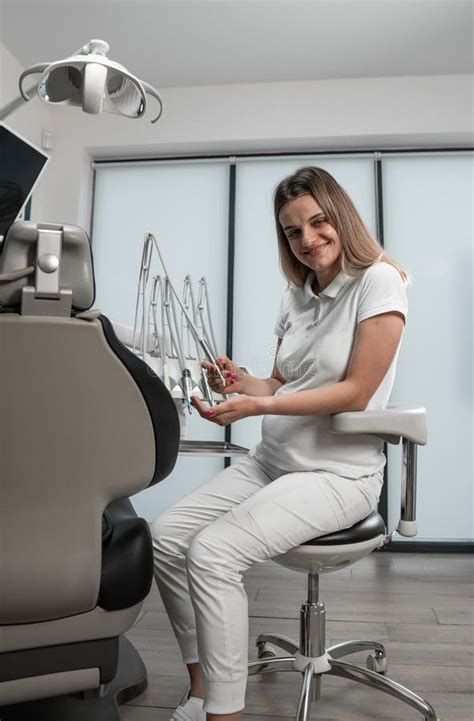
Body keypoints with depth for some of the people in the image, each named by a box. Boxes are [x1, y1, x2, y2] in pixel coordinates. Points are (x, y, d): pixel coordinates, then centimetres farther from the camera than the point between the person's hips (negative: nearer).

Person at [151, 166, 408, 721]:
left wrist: (255, 407, -22)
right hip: (271, 460, 7)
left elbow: (356, 392, -15)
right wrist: (241, 383, -8)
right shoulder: (296, 297, 13)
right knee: (166, 538, -4)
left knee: (213, 552, -23)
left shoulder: (378, 283, -9)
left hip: (337, 471, -7)